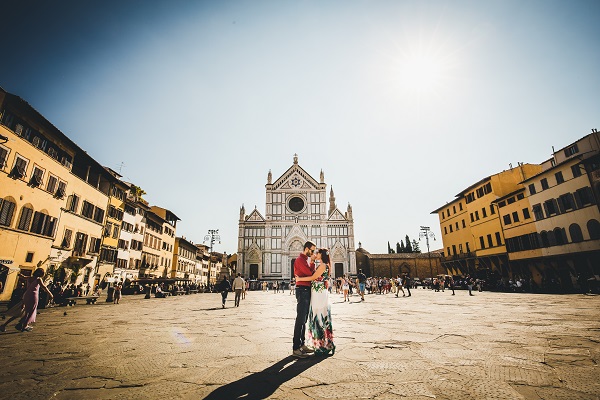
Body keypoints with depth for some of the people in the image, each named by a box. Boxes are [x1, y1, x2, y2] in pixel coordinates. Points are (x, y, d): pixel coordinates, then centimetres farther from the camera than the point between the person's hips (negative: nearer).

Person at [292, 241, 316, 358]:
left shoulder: (306, 260, 19)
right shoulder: (300, 260, -12)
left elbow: (311, 273, 14)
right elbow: (310, 272, -20)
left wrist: (312, 262, 1)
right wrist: (312, 261, -5)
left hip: (307, 291, 10)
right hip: (302, 290, -10)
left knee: (304, 319, 13)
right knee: (300, 319, -8)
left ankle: (302, 344, 22)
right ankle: (295, 348, -4)